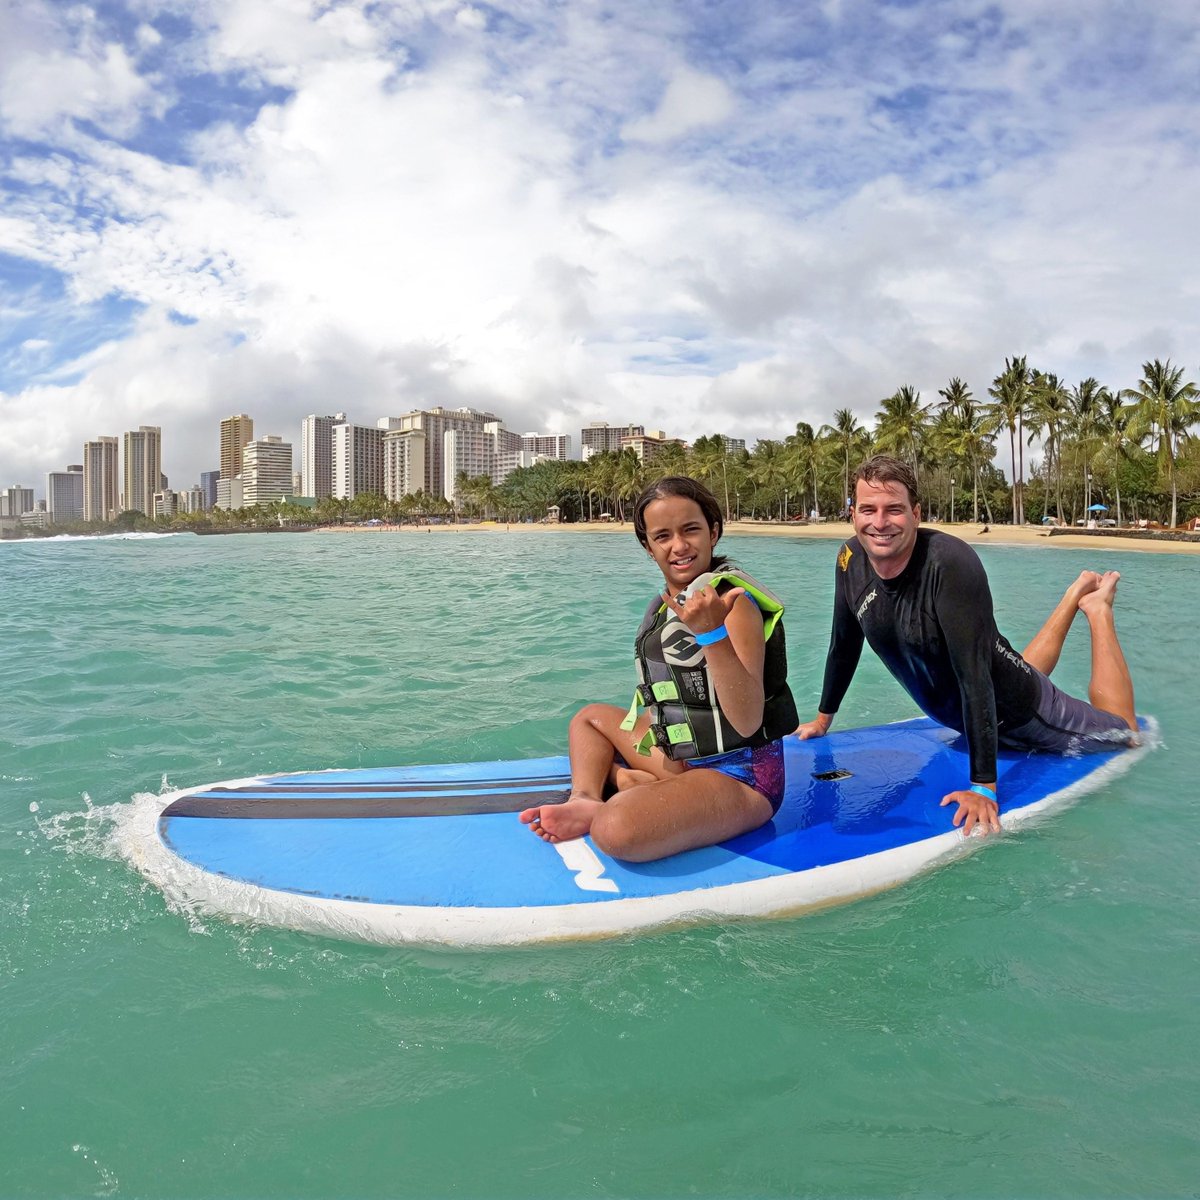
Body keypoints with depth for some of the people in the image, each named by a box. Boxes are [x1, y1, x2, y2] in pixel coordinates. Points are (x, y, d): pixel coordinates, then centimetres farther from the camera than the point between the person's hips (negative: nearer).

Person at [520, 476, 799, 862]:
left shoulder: (733, 600, -16)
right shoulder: (665, 606, 8)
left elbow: (748, 723, -27)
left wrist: (713, 632, -36)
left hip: (739, 777, -9)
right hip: (681, 759, 9)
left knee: (618, 830, -35)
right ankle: (584, 800, -3)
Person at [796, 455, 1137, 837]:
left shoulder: (950, 562, -37)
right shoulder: (851, 560, -18)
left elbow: (974, 673, -39)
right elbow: (844, 646, -3)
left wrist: (983, 785, -40)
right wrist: (822, 718, 7)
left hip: (1015, 711, -6)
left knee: (1123, 732, 19)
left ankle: (1097, 607, 29)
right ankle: (1073, 597, 49)